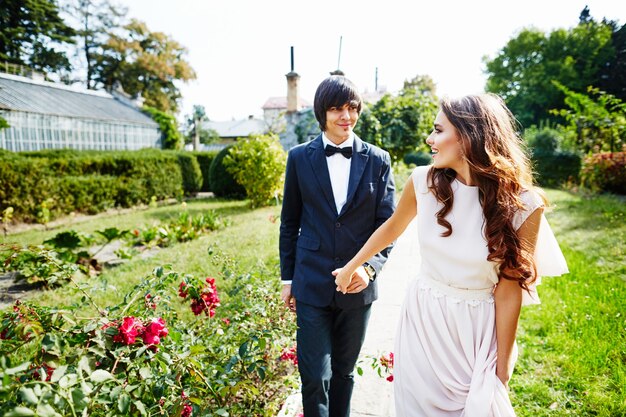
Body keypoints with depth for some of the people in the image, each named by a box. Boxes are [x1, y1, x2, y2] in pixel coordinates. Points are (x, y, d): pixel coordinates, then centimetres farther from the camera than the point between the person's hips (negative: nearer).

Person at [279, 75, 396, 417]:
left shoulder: (377, 160, 0)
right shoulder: (300, 158, -1)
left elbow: (387, 223, 0)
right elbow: (289, 223, 4)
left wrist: (371, 266, -16)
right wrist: (287, 278, 5)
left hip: (358, 284, 1)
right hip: (312, 284, -1)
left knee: (344, 372, 19)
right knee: (315, 376, 4)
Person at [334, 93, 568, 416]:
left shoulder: (521, 205, -18)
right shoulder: (423, 181, -11)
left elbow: (508, 290, -11)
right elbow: (392, 227, 7)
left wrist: (502, 370, -4)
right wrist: (350, 267, 19)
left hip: (475, 329, -2)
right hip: (421, 320, 3)